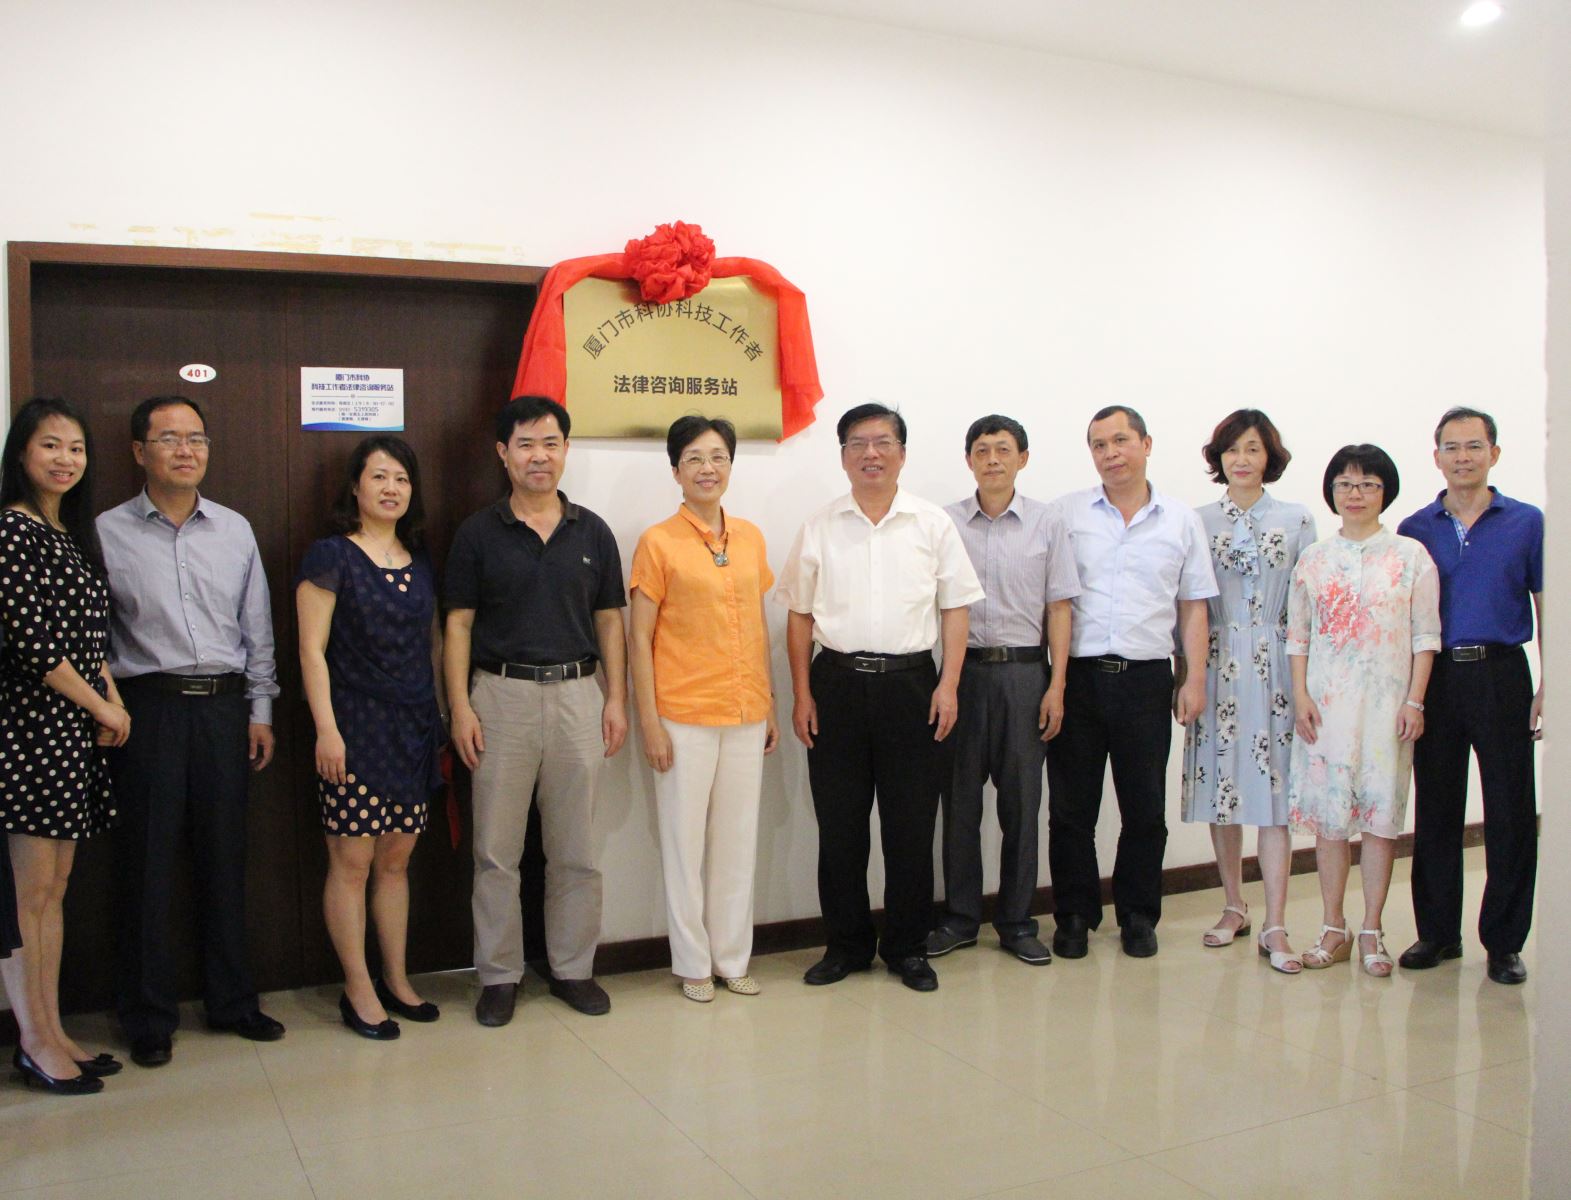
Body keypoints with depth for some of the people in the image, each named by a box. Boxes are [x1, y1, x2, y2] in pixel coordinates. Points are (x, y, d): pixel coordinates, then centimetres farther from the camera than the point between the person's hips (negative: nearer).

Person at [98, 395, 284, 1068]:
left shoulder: (236, 531, 9)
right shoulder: (107, 533, 0)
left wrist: (260, 711, 9)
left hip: (225, 705, 3)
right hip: (148, 708, -3)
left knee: (225, 860, 10)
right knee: (147, 865, 3)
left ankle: (232, 1001, 24)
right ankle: (150, 1018, 16)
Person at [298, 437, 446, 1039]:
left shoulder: (419, 560, 12)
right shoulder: (331, 556, -5)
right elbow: (312, 650, -9)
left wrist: (439, 718, 13)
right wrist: (326, 729, -15)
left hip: (412, 728, 6)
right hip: (355, 725, -5)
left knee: (397, 858, 12)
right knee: (352, 860, 0)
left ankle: (396, 981, 22)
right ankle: (358, 990, 12)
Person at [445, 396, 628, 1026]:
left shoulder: (592, 532, 7)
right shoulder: (477, 533, 2)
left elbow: (609, 621, 10)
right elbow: (458, 625, 1)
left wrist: (616, 699, 2)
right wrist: (460, 708, -8)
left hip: (576, 695, 2)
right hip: (501, 695, -2)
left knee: (576, 850, 8)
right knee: (496, 850, 3)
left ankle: (572, 968, 21)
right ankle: (499, 974, 16)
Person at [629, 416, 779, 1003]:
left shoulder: (750, 538, 8)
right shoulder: (658, 542, -5)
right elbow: (640, 638, -6)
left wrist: (769, 704, 12)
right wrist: (649, 720, -11)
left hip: (745, 713, 4)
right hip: (685, 715, -4)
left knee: (738, 838, 12)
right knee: (685, 840, 6)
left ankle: (733, 958, 26)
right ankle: (693, 964, 21)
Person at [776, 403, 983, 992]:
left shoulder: (933, 524, 5)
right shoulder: (820, 526, 7)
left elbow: (954, 609, 5)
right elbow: (799, 615, 8)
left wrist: (948, 685, -4)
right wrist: (802, 694, 1)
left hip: (910, 683, -1)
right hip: (838, 683, 1)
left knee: (911, 823, 4)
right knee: (839, 824, 6)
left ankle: (907, 946, 19)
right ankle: (847, 943, 21)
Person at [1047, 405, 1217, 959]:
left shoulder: (1181, 521, 8)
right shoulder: (1067, 513, 4)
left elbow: (1193, 605, 10)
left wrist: (1195, 677, 2)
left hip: (1146, 680, 1)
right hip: (1078, 677, -1)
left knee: (1145, 809, 8)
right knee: (1071, 807, 5)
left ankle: (1138, 915, 23)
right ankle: (1074, 915, 19)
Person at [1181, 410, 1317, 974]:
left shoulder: (1296, 519, 4)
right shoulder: (1198, 522, 7)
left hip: (1274, 666, -1)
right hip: (1216, 667, 2)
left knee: (1274, 789, -4)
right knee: (1221, 786, 6)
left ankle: (1274, 927, 0)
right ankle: (1234, 908, 21)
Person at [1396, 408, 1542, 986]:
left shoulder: (1527, 523, 4)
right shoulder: (1414, 530, 8)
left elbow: (1547, 608, 4)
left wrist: (1548, 687, -4)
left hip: (1501, 674, -1)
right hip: (1434, 678, 2)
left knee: (1511, 813, 1)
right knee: (1435, 810, 7)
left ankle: (1504, 941, 13)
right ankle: (1437, 932, 19)